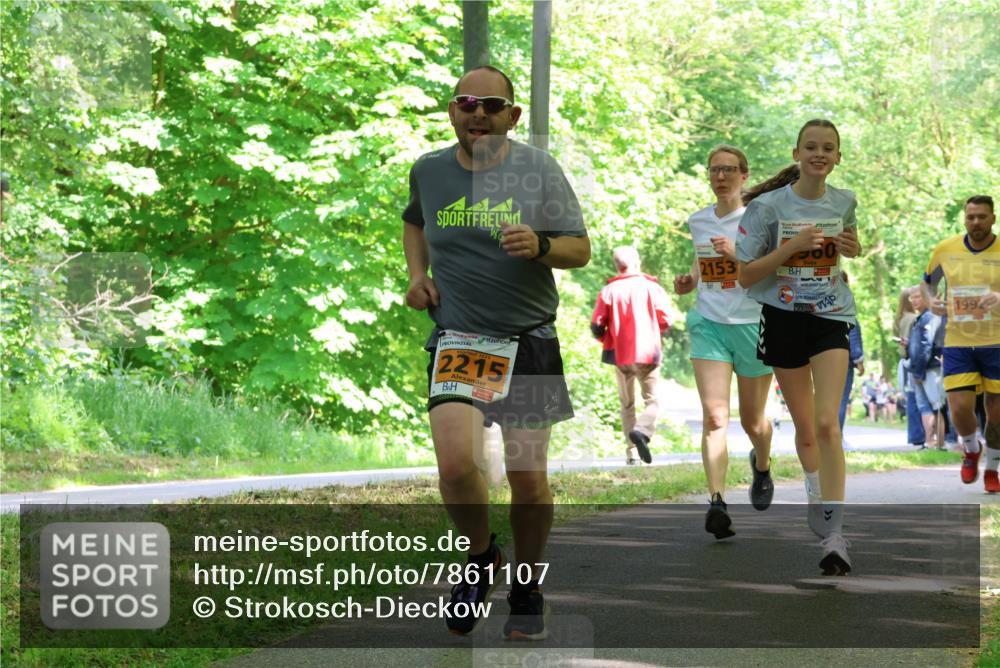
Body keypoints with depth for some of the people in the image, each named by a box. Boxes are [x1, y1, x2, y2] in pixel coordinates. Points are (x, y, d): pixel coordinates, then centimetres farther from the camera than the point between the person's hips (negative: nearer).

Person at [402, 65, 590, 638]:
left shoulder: (537, 169, -1)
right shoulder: (429, 171, 6)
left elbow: (581, 250, 1)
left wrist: (541, 246, -20)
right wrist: (417, 274, 10)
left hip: (529, 339, 0)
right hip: (457, 338, 0)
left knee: (529, 479, 3)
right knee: (456, 463, -20)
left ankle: (528, 587, 26)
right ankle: (481, 556, 10)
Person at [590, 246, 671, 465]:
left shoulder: (608, 291, 1)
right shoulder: (651, 287, 0)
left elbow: (596, 325, -3)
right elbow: (664, 321, -3)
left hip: (620, 355, 2)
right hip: (647, 354, -2)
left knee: (627, 404, 13)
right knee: (652, 400, 1)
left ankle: (631, 453, 7)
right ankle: (642, 431, -29)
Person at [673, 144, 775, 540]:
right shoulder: (698, 222, 9)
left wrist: (738, 255, -23)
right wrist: (689, 281, 6)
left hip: (753, 325, -2)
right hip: (709, 325, 2)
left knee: (752, 420, 13)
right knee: (714, 415, -16)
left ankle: (762, 467, 47)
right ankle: (717, 502, -24)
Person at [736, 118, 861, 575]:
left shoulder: (844, 203, 1)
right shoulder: (768, 206, -9)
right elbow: (746, 276, -10)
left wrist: (850, 249, -2)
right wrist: (792, 246, -22)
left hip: (831, 318, 0)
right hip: (784, 318, 0)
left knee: (826, 422, -16)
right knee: (804, 427, 11)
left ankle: (835, 535, -19)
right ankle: (817, 500, 37)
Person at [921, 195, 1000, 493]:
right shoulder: (946, 249, 1)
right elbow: (928, 280, 19)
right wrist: (931, 300, -3)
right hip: (958, 343, 1)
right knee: (960, 410, -11)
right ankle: (971, 449, 23)